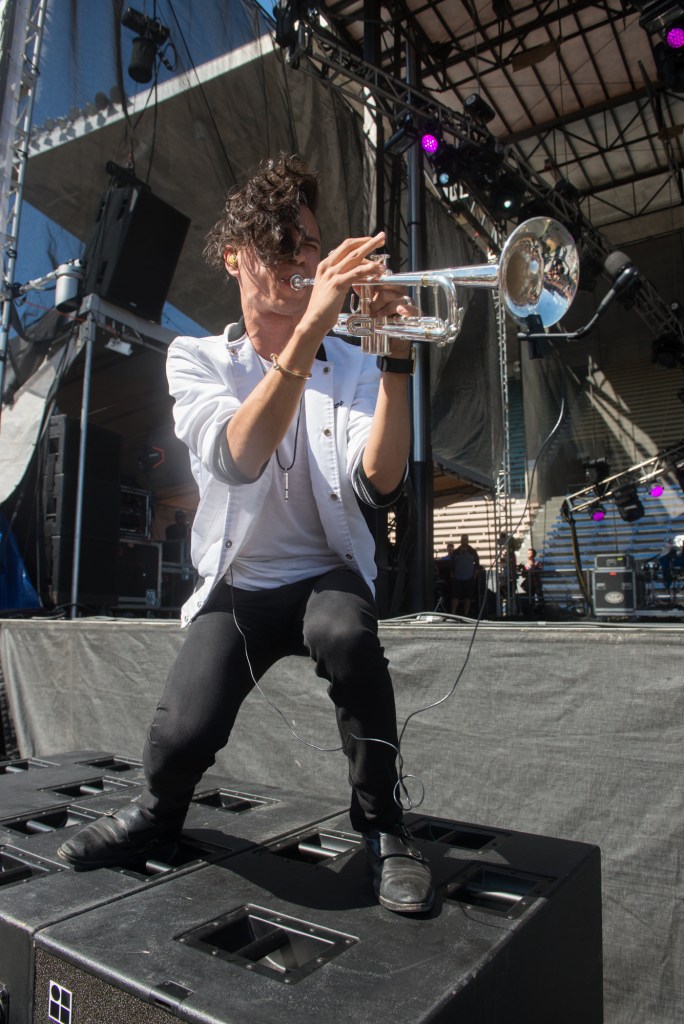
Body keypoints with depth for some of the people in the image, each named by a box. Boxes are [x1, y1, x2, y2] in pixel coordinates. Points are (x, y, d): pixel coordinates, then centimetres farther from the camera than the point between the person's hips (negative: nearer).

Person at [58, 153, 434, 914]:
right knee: (181, 738, -22)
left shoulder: (352, 366, 3)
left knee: (346, 633, -35)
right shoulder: (197, 359, 0)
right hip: (238, 585, 0)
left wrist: (395, 359, -23)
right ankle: (160, 810, 17)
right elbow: (238, 458, -23)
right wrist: (309, 328, -32)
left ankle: (381, 823, -9)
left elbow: (379, 484, -14)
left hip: (329, 573, 1)